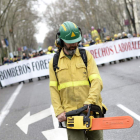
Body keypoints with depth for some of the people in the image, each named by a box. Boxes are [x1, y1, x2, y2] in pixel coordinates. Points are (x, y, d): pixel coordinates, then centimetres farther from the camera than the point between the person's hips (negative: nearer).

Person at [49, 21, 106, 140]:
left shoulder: (86, 56, 6)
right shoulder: (54, 62, 9)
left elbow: (96, 81, -5)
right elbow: (54, 90, 6)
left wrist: (90, 102, -20)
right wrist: (59, 112, -6)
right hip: (70, 113, 0)